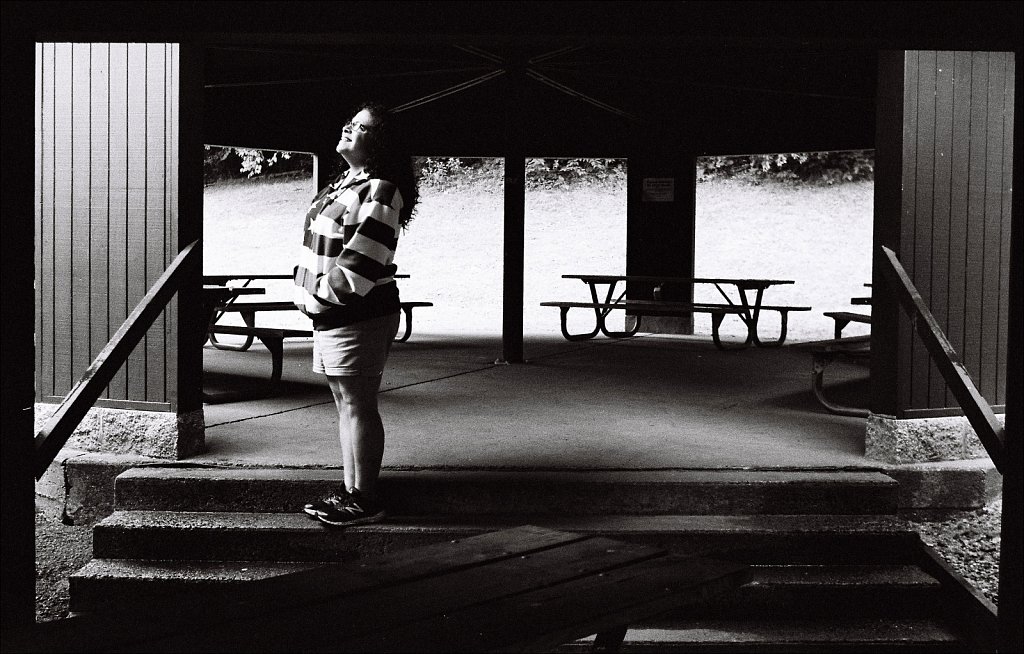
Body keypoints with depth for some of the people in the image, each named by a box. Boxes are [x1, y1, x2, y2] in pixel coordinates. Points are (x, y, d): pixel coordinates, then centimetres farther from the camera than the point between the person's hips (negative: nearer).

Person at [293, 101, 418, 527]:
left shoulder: (379, 192, -15)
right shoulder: (344, 184, 15)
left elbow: (359, 262, -22)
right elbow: (319, 250, 21)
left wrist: (318, 297, -15)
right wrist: (307, 295, 11)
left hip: (358, 317, -10)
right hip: (329, 315, 10)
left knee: (358, 406, -4)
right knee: (345, 405, 13)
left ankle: (365, 500, 3)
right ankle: (351, 491, 22)